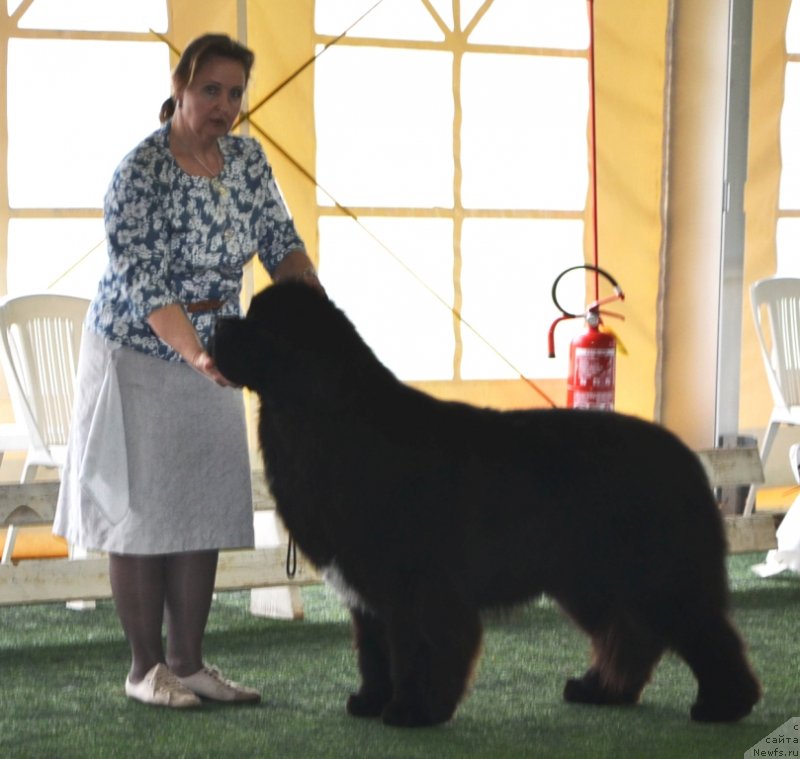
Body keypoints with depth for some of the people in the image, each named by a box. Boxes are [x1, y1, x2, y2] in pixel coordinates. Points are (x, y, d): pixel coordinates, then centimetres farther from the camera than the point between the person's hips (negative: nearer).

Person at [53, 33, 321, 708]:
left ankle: (187, 662, 15)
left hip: (210, 359, 7)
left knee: (205, 511, 7)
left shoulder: (247, 160, 0)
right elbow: (143, 283, -25)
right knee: (141, 511, 0)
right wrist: (196, 355, -38)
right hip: (138, 357, -6)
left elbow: (280, 242, 0)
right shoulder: (141, 173, -21)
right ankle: (146, 668, 9)